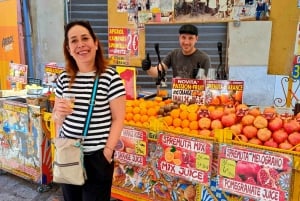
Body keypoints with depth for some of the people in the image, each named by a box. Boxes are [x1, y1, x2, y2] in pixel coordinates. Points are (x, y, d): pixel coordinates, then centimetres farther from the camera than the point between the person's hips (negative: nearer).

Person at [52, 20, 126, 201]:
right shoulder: (64, 79, 3)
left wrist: (107, 151, -13)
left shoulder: (110, 76, -13)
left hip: (97, 157, -5)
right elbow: (57, 120, 10)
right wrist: (60, 113, -11)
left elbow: (118, 119, -10)